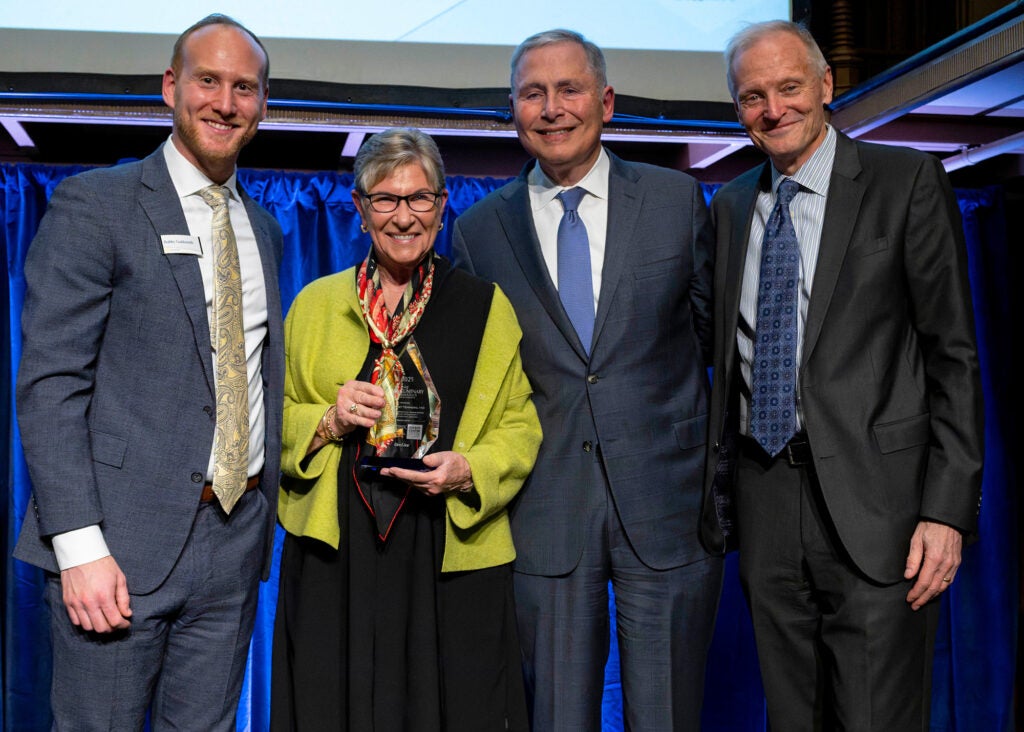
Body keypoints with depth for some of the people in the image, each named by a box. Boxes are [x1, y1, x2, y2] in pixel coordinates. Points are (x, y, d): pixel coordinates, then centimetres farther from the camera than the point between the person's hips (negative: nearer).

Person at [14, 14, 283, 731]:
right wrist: (79, 545, -18)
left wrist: (265, 510, 13)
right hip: (124, 542, -5)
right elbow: (49, 384, -11)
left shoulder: (263, 229, 14)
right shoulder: (93, 205, -5)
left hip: (238, 535, 6)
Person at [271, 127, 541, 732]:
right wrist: (327, 422, -8)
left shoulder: (487, 307, 5)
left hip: (451, 559, -1)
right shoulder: (316, 304, 9)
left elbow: (521, 426, 4)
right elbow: (275, 420, 13)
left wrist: (469, 471, -14)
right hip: (336, 552, 1)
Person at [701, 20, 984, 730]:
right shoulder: (731, 206, 13)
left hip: (872, 500, -5)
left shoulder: (908, 182, -3)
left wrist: (948, 510, -12)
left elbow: (953, 356, -6)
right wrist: (714, 470, 11)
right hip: (765, 502, 5)